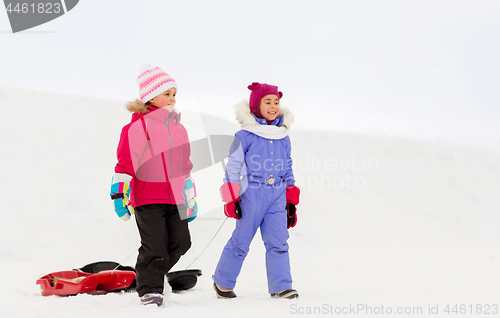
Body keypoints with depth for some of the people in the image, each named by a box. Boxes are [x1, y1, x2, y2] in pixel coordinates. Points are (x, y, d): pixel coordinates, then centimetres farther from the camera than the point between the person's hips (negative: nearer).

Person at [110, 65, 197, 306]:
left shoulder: (178, 129, 14)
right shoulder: (136, 128, -7)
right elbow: (125, 163, -9)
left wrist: (191, 199, 22)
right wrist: (120, 194, -17)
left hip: (175, 198, 6)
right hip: (147, 200, -6)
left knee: (180, 242, 6)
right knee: (154, 247, -7)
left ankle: (151, 274, 26)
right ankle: (149, 289, 8)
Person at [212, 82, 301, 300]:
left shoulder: (283, 137, 11)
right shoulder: (245, 136, -4)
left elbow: (288, 171, 18)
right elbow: (232, 167, -2)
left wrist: (291, 202, 15)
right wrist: (231, 199, -7)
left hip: (277, 195, 4)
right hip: (252, 194, -4)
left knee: (278, 242, -3)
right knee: (241, 241, 3)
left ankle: (280, 287, -1)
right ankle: (222, 282, 19)